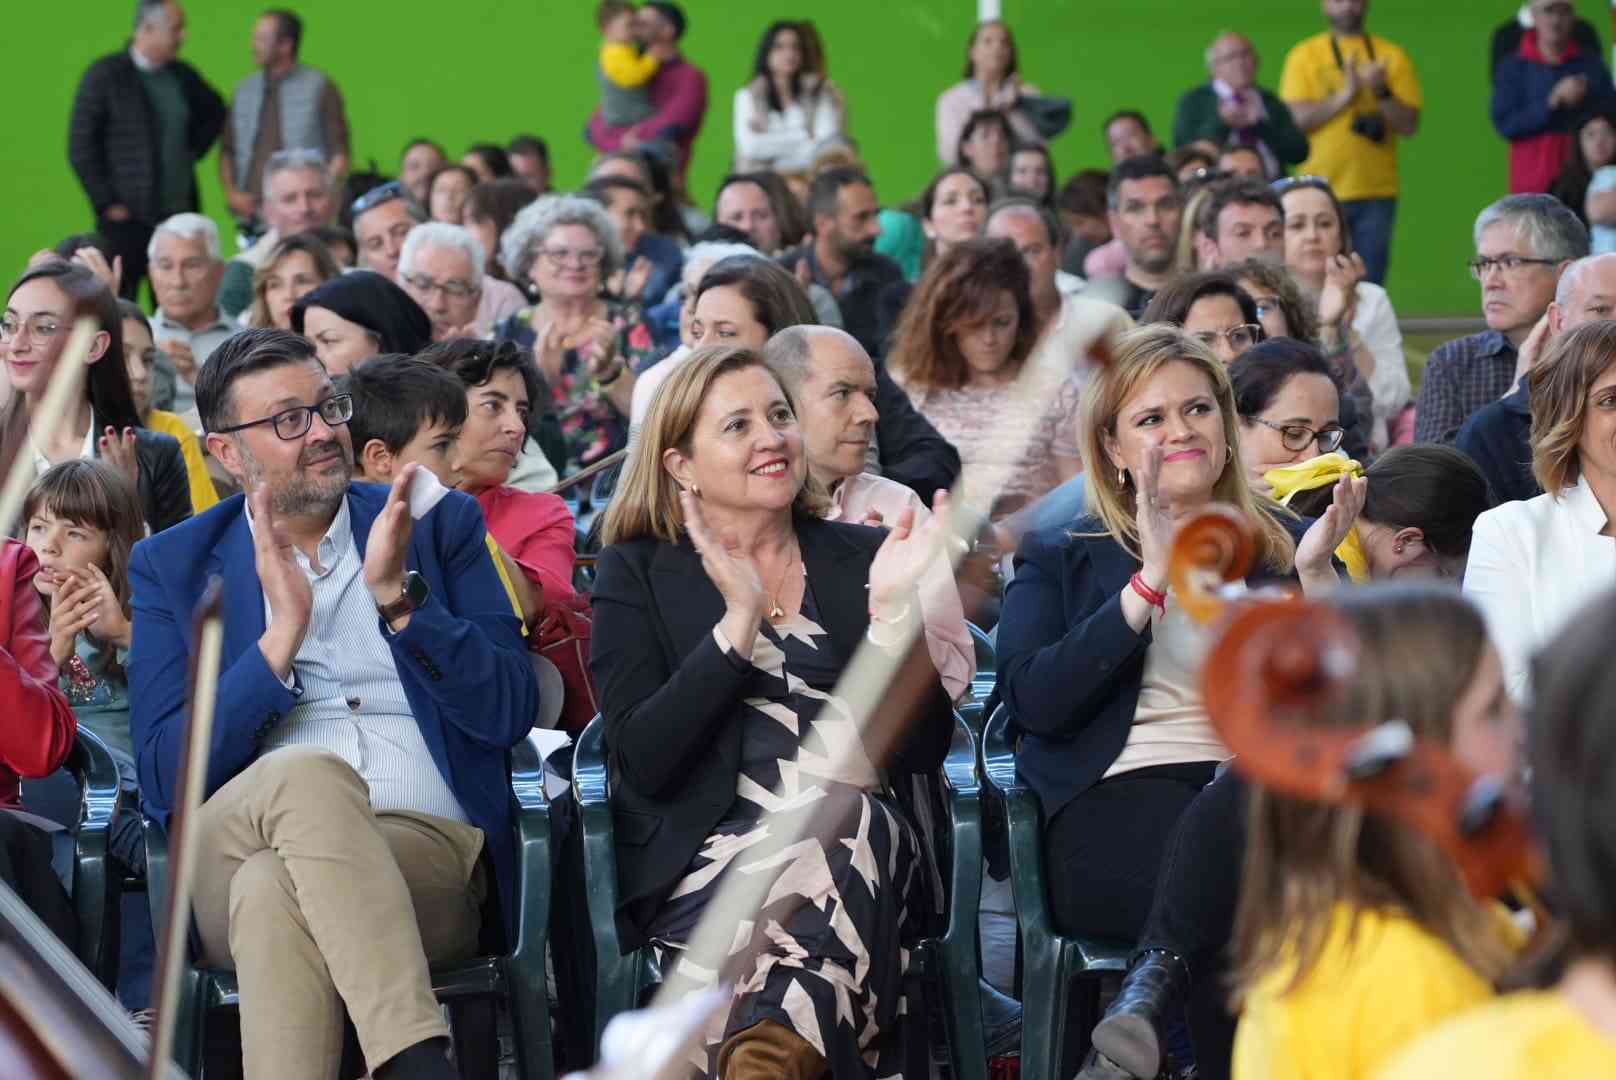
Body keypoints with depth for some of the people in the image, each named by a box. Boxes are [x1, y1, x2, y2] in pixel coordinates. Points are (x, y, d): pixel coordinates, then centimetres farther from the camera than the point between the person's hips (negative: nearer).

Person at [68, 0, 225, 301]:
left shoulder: (183, 75, 10)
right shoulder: (104, 76, -5)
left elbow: (215, 111, 31)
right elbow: (80, 149, -6)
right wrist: (108, 204, -8)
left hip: (179, 215, 5)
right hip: (126, 220, -5)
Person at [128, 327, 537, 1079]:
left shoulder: (440, 525, 14)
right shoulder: (172, 565, 13)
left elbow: (510, 715, 4)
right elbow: (165, 780, 2)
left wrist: (399, 595, -10)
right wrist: (280, 638, -9)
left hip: (428, 855, 0)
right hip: (229, 866, 0)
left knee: (276, 888, -35)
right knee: (310, 775, -36)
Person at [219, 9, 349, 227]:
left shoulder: (319, 88, 1)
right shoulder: (244, 91, 13)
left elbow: (339, 154, 2)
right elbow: (227, 150, 21)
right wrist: (231, 193, 5)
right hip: (251, 211, 4)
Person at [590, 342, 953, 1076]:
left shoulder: (860, 558, 16)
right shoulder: (636, 574, 12)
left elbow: (919, 753, 7)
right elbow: (643, 761, -4)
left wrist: (892, 610, -7)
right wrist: (738, 620, -10)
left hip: (858, 833, 3)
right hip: (709, 845, -3)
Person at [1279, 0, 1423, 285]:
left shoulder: (1393, 57, 8)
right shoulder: (1304, 55, 5)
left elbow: (1409, 124, 2)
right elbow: (1297, 118, -6)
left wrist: (1382, 93, -14)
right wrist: (1346, 94, -15)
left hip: (1377, 192, 1)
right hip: (1320, 193, -1)